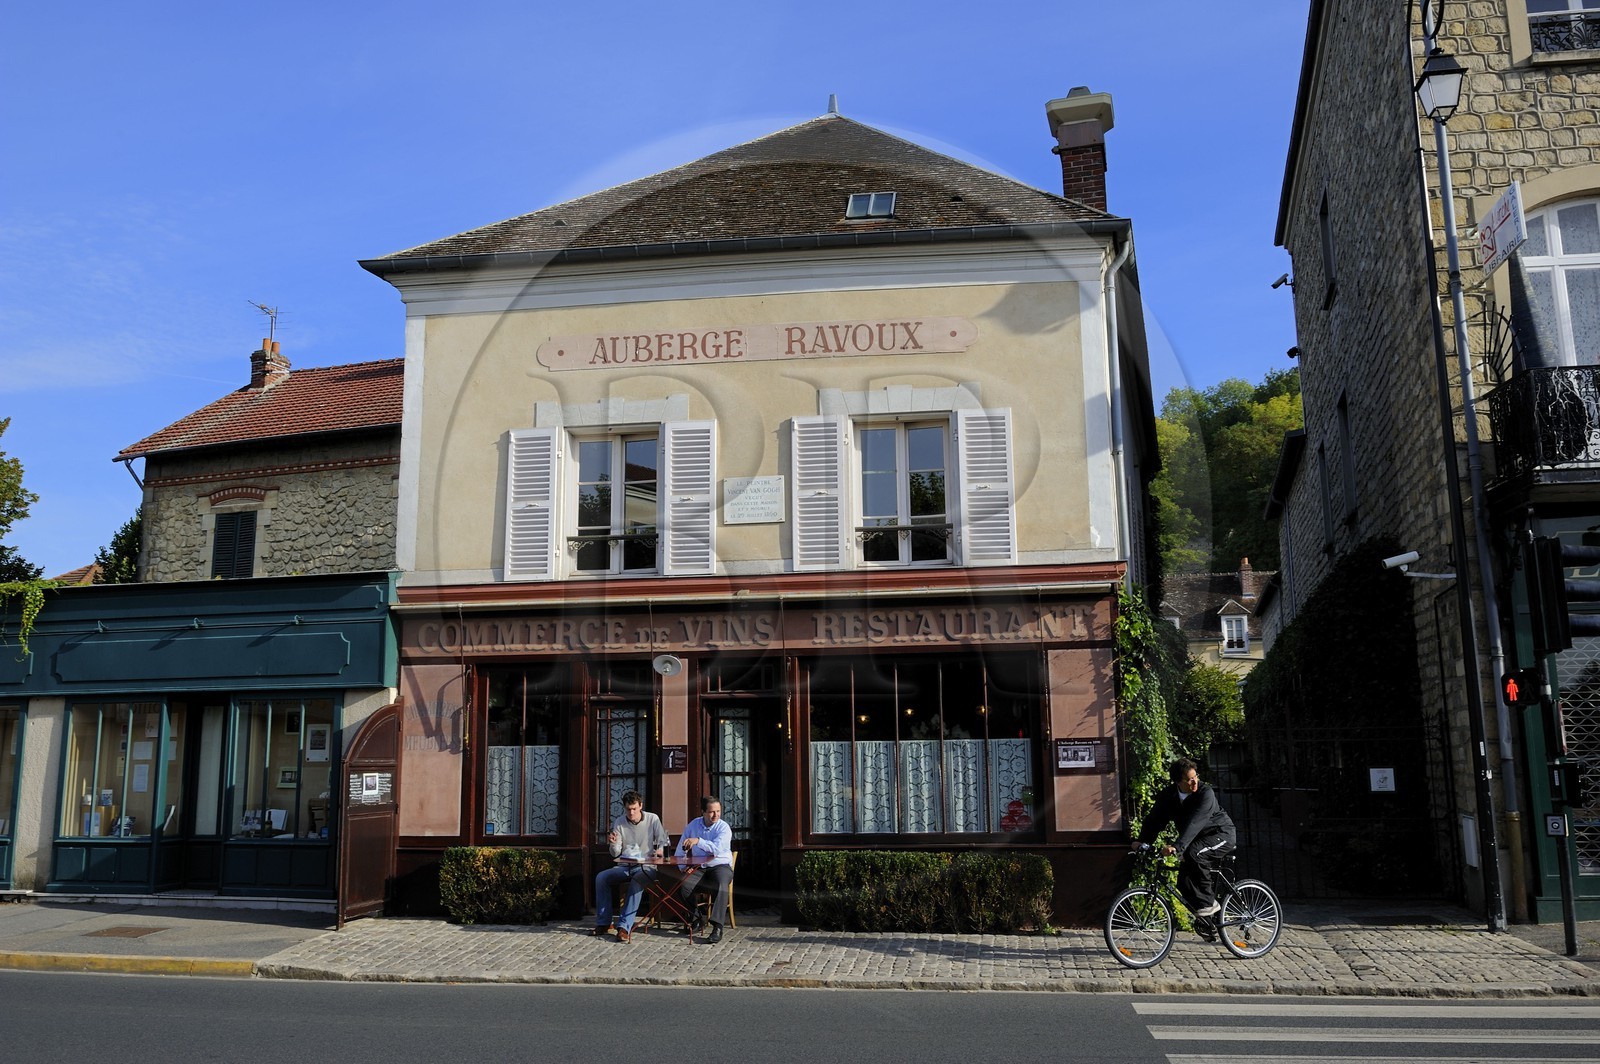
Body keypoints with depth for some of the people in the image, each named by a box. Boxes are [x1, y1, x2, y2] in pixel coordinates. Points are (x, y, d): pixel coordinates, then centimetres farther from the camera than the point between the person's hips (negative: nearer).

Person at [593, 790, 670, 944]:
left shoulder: (653, 819, -1)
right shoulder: (619, 823, 5)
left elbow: (664, 842, 1)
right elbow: (615, 854, 5)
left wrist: (660, 850, -22)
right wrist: (614, 844, -18)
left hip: (646, 867, -3)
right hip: (624, 866, 4)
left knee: (637, 882, -36)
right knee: (601, 878, -20)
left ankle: (624, 926, -37)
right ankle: (603, 922, -12)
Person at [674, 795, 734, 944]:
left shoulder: (724, 827, -8)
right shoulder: (694, 824, 7)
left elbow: (717, 848, -27)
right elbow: (681, 847, 16)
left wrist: (698, 841, -35)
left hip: (720, 865, -4)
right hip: (699, 867, 4)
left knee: (722, 886, -36)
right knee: (682, 885, -24)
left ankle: (717, 928, -39)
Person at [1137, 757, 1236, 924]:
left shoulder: (1205, 793, -25)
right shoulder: (1168, 796, -7)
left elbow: (1195, 822, -37)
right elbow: (1154, 819, -9)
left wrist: (1177, 846, -48)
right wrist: (1143, 842, -25)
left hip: (1222, 834, -6)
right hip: (1197, 840, 6)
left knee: (1194, 854, -33)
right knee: (1184, 883, -5)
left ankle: (1208, 903, -20)